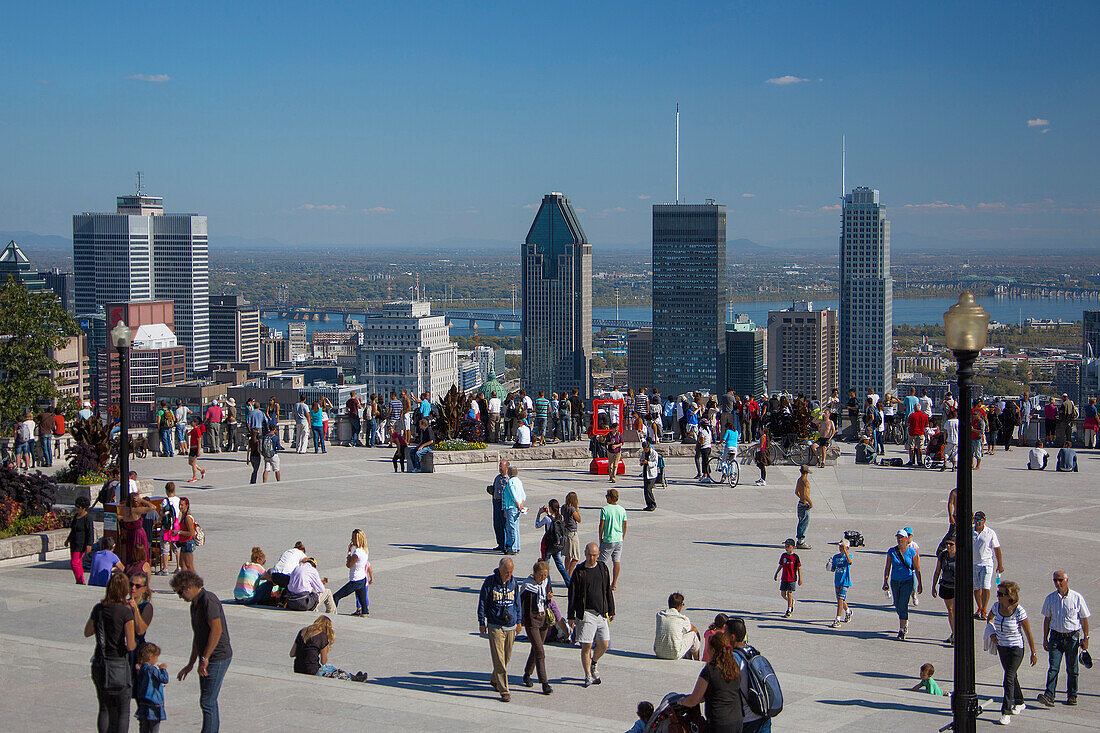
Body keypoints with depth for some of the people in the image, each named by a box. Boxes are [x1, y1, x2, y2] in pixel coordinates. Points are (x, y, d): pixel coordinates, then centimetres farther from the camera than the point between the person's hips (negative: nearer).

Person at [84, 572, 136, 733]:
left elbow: (87, 633, 18)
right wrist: (135, 643, 6)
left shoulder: (98, 608, 2)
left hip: (99, 664, 5)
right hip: (118, 665, -5)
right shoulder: (126, 612, -15)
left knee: (104, 709, 16)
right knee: (123, 711, 6)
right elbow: (130, 646, -15)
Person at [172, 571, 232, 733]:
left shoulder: (208, 601, -16)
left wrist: (204, 659, -20)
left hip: (218, 657, -10)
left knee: (207, 702, -11)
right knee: (209, 702, 12)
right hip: (207, 658, 10)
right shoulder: (195, 604, 16)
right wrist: (191, 664, 25)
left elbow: (217, 630, -24)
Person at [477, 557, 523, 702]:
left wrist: (518, 621, 19)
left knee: (506, 657, 13)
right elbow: (482, 603, 0)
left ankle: (495, 680, 37)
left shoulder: (514, 583, 5)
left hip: (510, 627, 4)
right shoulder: (490, 582, -7)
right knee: (499, 659, -9)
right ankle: (504, 691, -9)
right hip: (495, 627, -4)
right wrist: (481, 623, 1)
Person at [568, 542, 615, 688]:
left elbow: (608, 591, 17)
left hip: (602, 613, 4)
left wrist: (611, 611, 16)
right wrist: (571, 617, -4)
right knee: (586, 646, -5)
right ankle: (588, 675, 8)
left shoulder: (603, 568, 9)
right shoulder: (579, 571, -3)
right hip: (586, 613, -4)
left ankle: (593, 665, 30)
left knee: (604, 644, 3)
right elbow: (572, 595, -1)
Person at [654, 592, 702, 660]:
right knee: (693, 634, 16)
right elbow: (692, 628, 16)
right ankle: (697, 662, 37)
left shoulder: (659, 614, 3)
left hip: (658, 653, 5)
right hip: (675, 655, -5)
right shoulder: (683, 619, -7)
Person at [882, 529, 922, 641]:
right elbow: (887, 568, 3)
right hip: (895, 581, 3)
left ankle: (902, 630, -7)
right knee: (897, 606, 13)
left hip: (908, 581, -3)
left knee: (903, 605, -12)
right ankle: (905, 622, 40)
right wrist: (885, 581, -4)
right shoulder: (891, 551, 0)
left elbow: (917, 569, 0)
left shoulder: (912, 552, -5)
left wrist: (920, 584, 0)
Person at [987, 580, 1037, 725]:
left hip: (1016, 648, -6)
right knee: (1012, 675, 20)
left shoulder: (1019, 611, -22)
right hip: (1002, 646, 6)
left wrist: (1033, 653, -6)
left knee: (1009, 679, -11)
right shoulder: (997, 606, -7)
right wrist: (993, 634, 2)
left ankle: (1006, 713, -8)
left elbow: (1028, 633, -12)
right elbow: (990, 618, 18)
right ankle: (1019, 703, 39)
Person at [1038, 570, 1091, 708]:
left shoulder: (1077, 598, -4)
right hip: (1056, 637, 1)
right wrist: (1045, 639, 9)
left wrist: (1085, 638, 1)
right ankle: (1049, 696, -15)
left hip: (1072, 637, -1)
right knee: (1053, 668, -9)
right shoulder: (1050, 599, 2)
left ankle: (1072, 695, 22)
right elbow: (1047, 619, 10)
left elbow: (1084, 619, 3)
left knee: (1072, 669, 7)